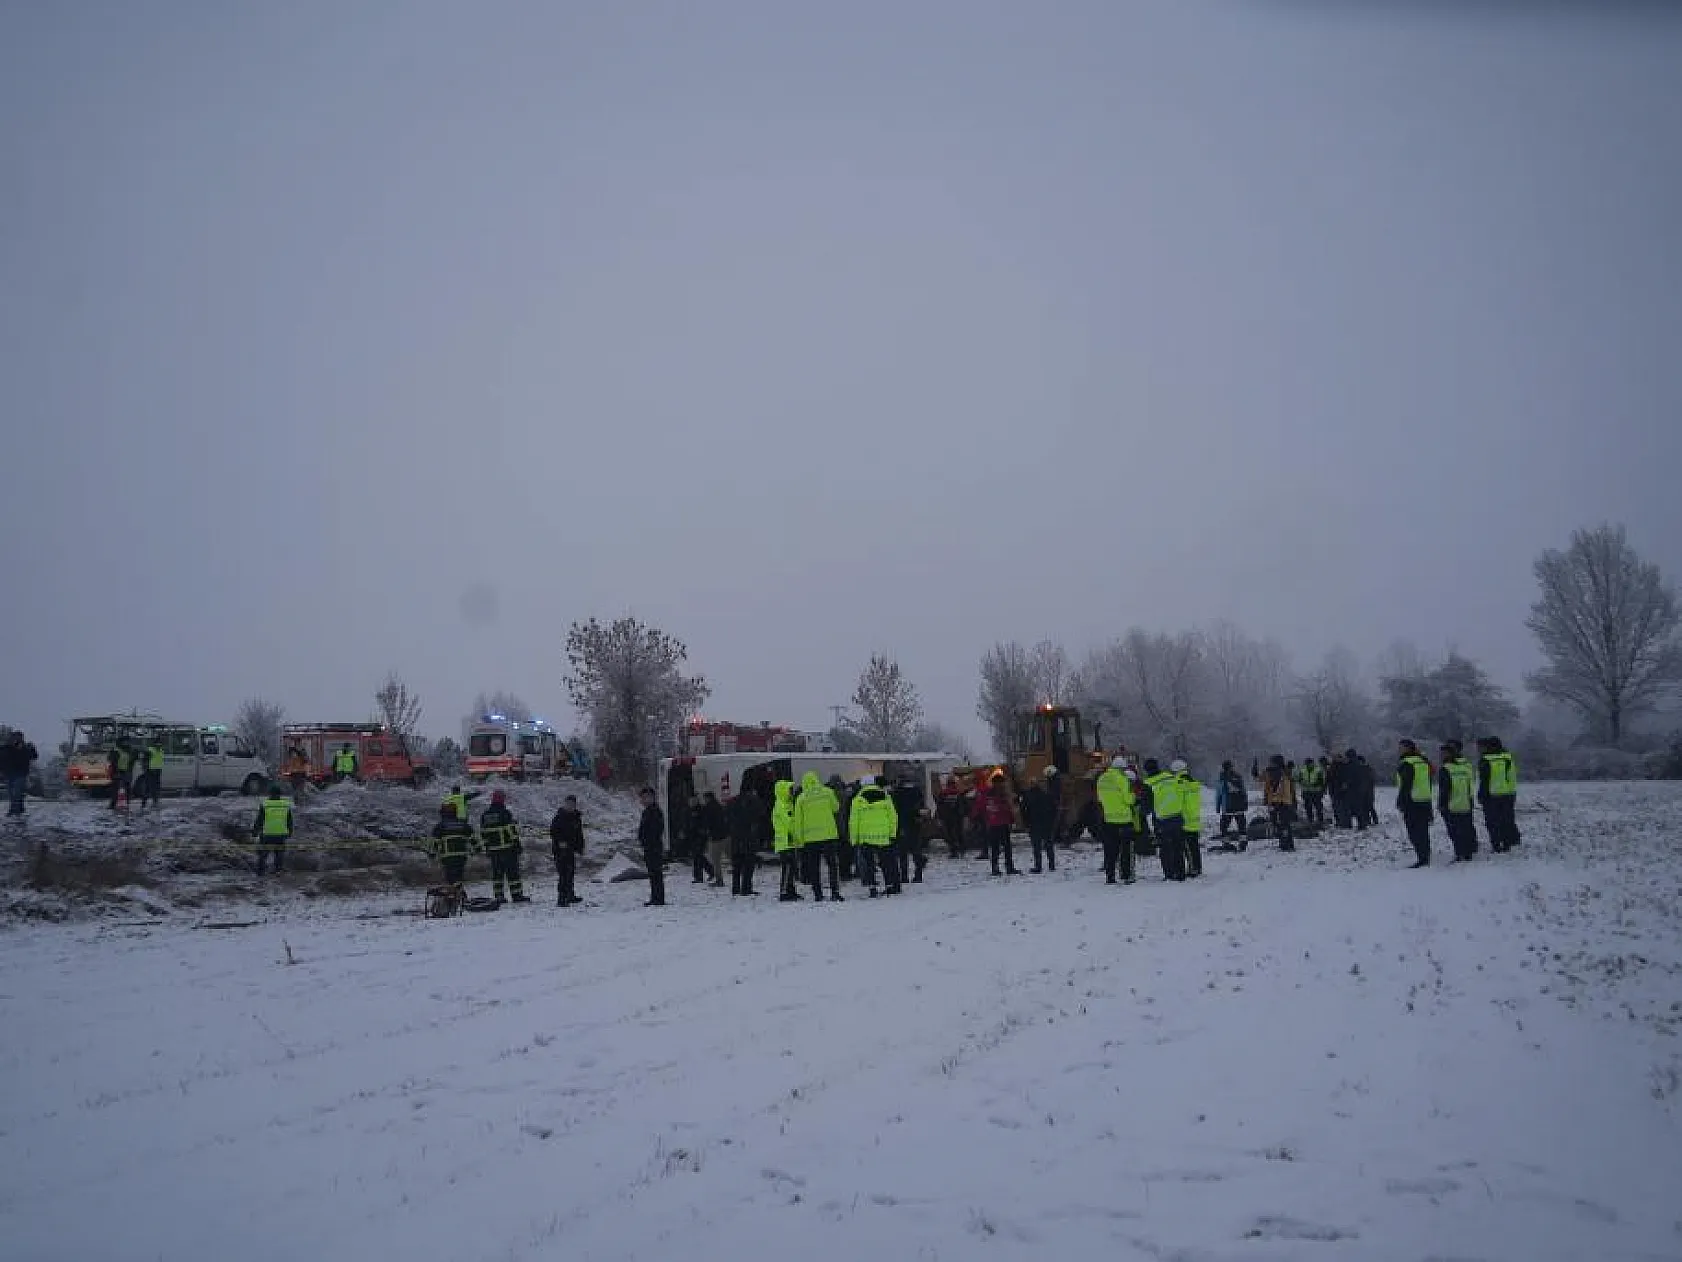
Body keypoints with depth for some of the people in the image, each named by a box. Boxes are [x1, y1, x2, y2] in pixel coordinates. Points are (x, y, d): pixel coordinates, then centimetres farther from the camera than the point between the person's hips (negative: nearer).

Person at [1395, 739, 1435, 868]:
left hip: (1412, 803, -8)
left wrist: (1400, 803, -13)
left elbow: (1405, 785, -16)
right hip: (1426, 802, 8)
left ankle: (1422, 859, -8)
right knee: (1423, 832, 13)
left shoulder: (1406, 764, -12)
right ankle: (1426, 859, 17)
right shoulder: (1424, 762, 13)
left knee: (1414, 833, -5)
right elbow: (1429, 782, 18)